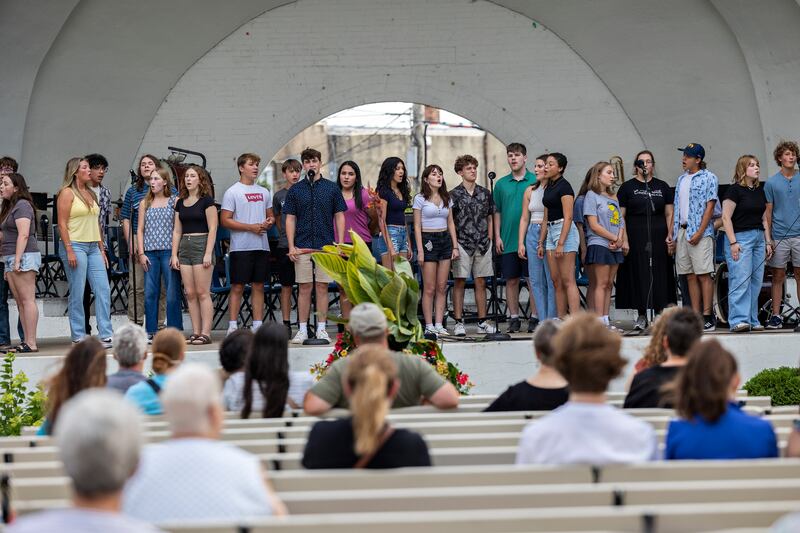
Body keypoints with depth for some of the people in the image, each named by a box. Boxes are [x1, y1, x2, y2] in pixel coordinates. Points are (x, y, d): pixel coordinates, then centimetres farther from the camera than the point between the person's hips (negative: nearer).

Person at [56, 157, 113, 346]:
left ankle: (106, 335, -1)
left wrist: (102, 249, 16)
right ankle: (78, 337, 4)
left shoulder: (90, 193, 18)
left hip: (93, 247, 7)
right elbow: (62, 224, -10)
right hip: (75, 246, -7)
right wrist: (69, 251, -17)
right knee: (77, 294, -3)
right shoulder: (67, 193, -4)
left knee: (103, 290, -1)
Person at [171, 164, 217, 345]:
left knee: (202, 292, -7)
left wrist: (208, 254, -14)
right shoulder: (180, 203, 14)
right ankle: (195, 332, 7)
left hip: (201, 245, -6)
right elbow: (177, 231, 15)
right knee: (190, 293, 4)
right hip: (184, 248, 6)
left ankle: (205, 333, -6)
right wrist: (174, 254, 8)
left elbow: (212, 229, -8)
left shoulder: (206, 201, -3)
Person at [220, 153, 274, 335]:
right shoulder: (232, 192, -3)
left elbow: (270, 216, 22)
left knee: (258, 286, 7)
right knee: (237, 287, -4)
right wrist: (251, 227, -15)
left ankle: (258, 325, 10)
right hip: (241, 247, -5)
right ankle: (232, 326, -1)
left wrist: (269, 222, -4)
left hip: (262, 246, 5)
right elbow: (225, 220, -9)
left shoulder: (264, 192, 15)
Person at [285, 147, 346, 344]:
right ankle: (302, 329, 6)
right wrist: (291, 246, -3)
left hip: (326, 245, 0)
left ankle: (321, 329, 8)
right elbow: (290, 219, 6)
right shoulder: (295, 190, 6)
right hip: (302, 247, 0)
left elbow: (339, 217, 6)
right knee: (304, 288, 1)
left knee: (322, 287, 2)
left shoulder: (332, 188, 5)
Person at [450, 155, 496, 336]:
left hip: (482, 245, 4)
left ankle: (482, 322, 12)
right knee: (459, 282, -2)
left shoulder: (484, 193, 11)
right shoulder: (454, 195, -1)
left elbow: (489, 219, 16)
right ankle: (459, 323, 1)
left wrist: (489, 239, 7)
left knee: (481, 283, 7)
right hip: (462, 244, -4)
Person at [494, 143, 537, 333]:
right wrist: (497, 237, 3)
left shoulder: (536, 181, 2)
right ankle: (513, 318, 11)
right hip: (508, 241, 3)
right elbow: (497, 212, 12)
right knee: (511, 280, 5)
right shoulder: (501, 184, 9)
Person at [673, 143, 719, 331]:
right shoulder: (681, 179, 18)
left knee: (703, 274, -8)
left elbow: (709, 207, -8)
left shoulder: (708, 178, -2)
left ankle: (707, 316, -7)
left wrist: (699, 233, -16)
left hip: (700, 232, -7)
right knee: (690, 276, 6)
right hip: (682, 231, 7)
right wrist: (673, 234, 12)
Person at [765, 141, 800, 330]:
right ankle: (776, 316, 8)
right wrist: (768, 238, 1)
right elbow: (768, 211, 7)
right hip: (779, 236, 0)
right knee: (778, 276, 4)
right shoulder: (771, 183, 5)